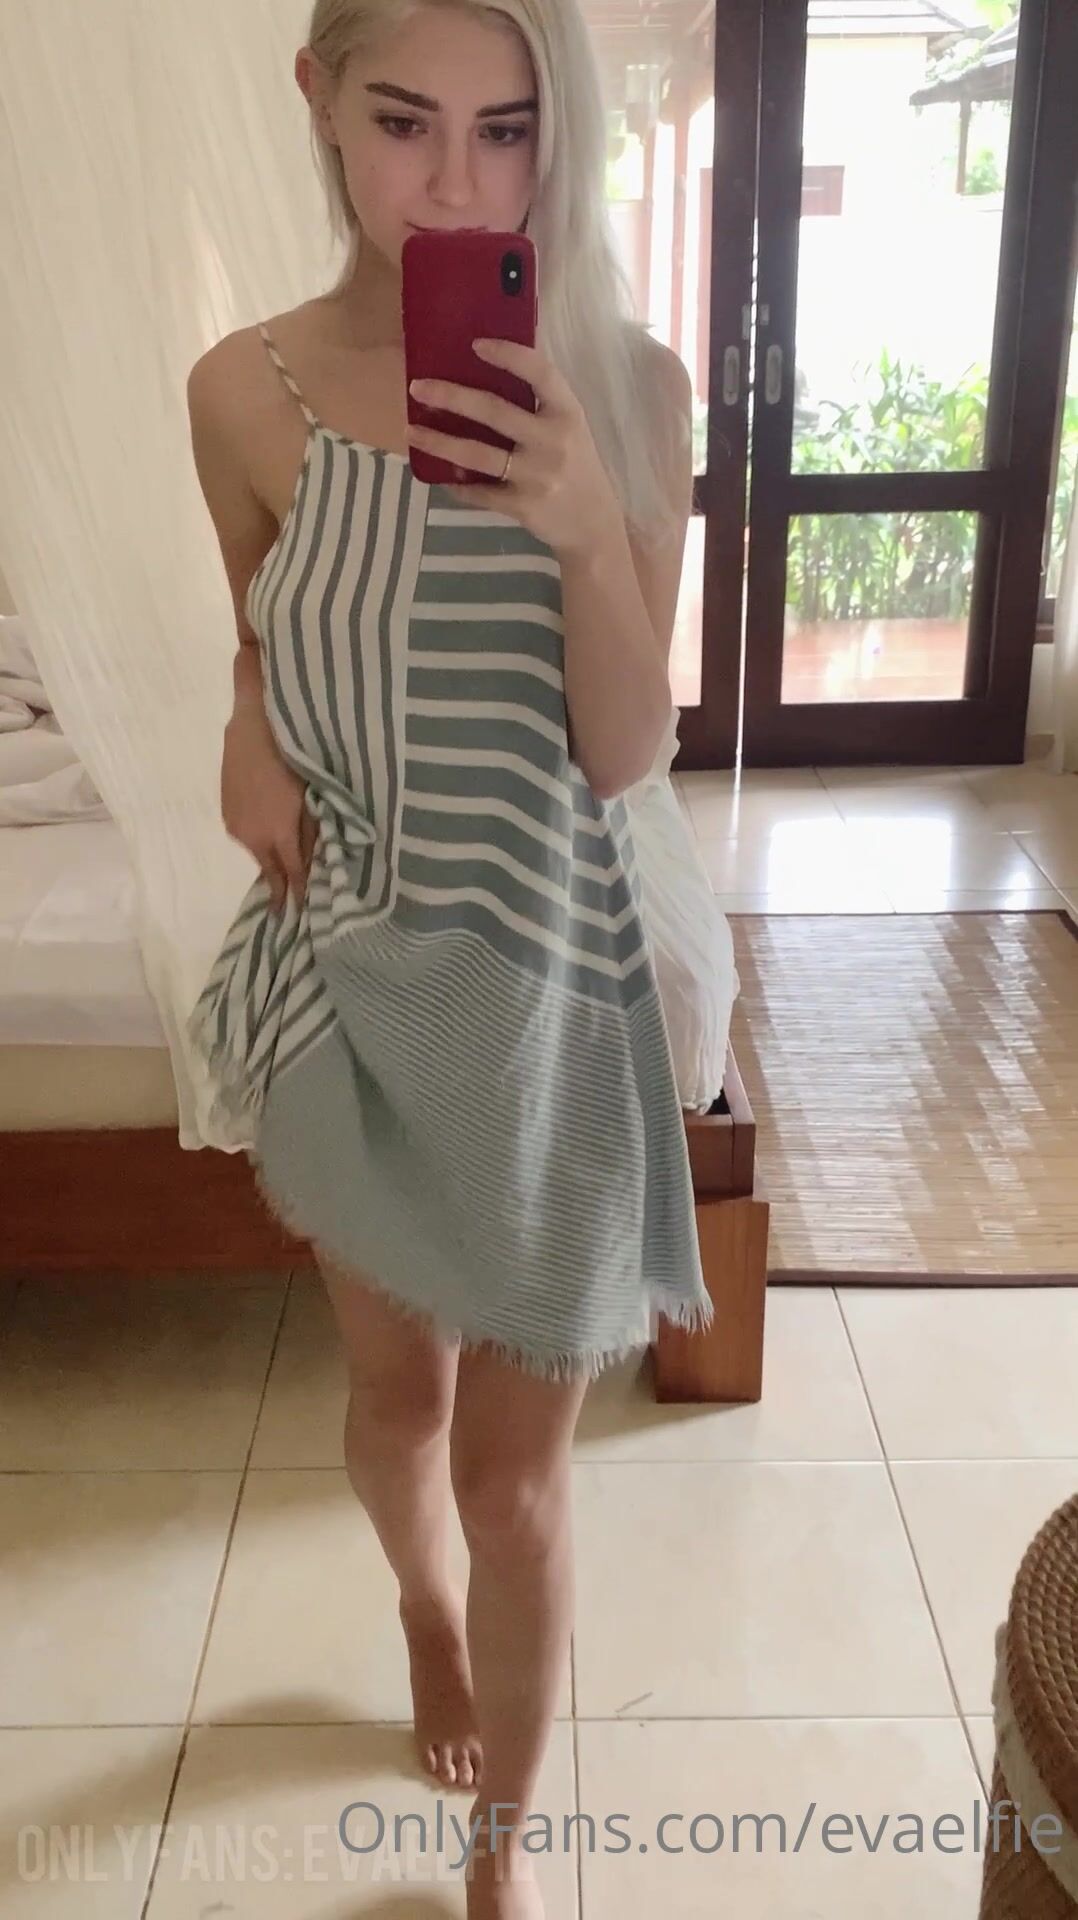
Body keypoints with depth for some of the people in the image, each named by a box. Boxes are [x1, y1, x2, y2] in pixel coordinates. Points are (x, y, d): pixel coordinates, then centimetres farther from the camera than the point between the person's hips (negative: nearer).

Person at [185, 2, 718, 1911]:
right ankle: (428, 1611, 58)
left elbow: (628, 752, -11)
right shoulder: (246, 391, -7)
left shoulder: (624, 389, -9)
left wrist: (585, 527, -26)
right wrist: (248, 726, -9)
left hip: (545, 980, -1)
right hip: (346, 977, 2)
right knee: (398, 1392, 22)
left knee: (517, 1467, 11)